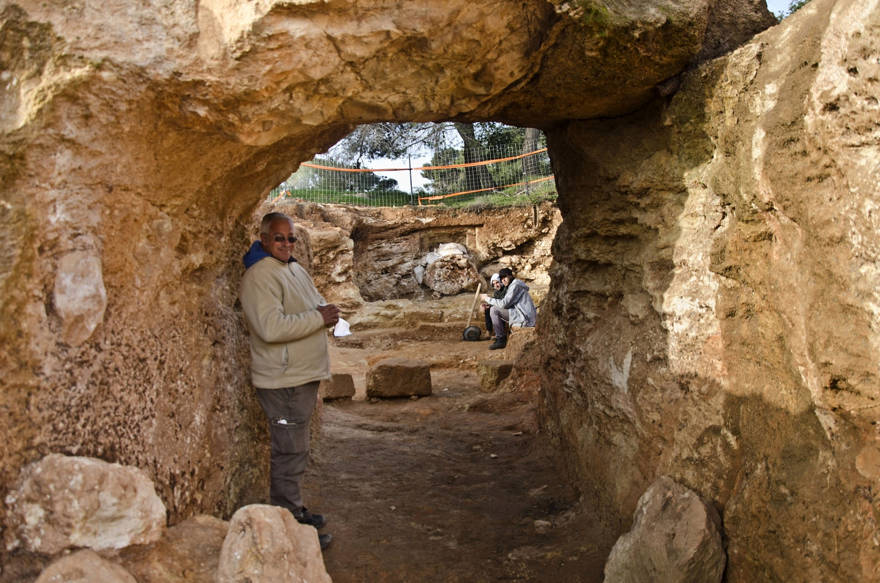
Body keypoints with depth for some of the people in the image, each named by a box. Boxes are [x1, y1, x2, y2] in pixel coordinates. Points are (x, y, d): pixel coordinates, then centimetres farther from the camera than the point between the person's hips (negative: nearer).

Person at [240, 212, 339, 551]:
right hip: (284, 382, -10)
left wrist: (326, 312, -2)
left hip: (304, 376, 10)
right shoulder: (259, 276, -17)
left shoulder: (295, 269, 13)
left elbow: (316, 304, 23)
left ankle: (295, 511, 33)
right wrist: (318, 317, -21)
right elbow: (271, 328, -28)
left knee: (296, 450, 20)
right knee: (290, 454, -3)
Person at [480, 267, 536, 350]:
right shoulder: (512, 286, 21)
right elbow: (507, 304, 17)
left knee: (494, 310, -13)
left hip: (525, 318, -10)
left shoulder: (515, 285, -10)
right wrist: (488, 304, 5)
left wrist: (487, 299, -5)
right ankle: (502, 336, 17)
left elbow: (504, 304, -17)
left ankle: (501, 340, -7)